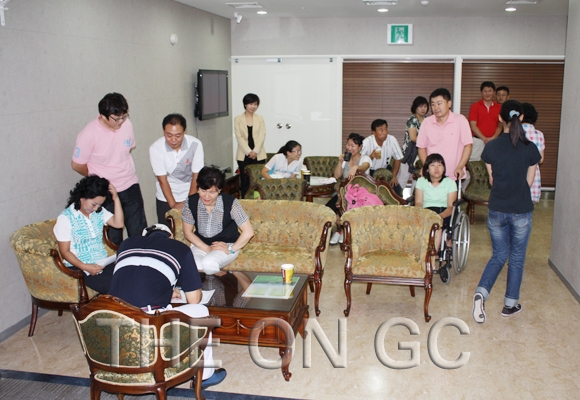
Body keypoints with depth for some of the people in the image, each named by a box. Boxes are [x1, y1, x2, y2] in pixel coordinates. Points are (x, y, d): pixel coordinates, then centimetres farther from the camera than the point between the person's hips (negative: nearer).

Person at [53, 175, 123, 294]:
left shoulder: (99, 212, 9)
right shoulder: (65, 218, -8)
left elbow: (118, 223, -1)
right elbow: (65, 252, -8)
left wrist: (116, 198, -6)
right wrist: (85, 267, -21)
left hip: (102, 262, 6)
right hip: (79, 267, -5)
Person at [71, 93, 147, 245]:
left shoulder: (127, 124, -6)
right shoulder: (89, 134, -19)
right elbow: (77, 165, -9)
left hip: (131, 187, 4)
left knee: (140, 233, 13)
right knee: (113, 239, 10)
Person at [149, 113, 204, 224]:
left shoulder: (195, 144, -22)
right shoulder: (155, 148, -21)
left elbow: (196, 177, -14)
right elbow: (162, 180, -15)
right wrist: (173, 205, -19)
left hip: (190, 194, 0)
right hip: (166, 198, 0)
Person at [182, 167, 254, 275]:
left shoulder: (230, 203, -21)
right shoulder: (190, 202, -12)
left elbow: (248, 232, -16)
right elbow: (187, 232, -1)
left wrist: (231, 250, -16)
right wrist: (207, 249, -13)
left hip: (227, 244, -3)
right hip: (201, 244, 3)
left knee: (208, 263, -33)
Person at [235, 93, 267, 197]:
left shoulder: (260, 118, 9)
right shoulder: (238, 119, 4)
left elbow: (262, 136, 1)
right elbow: (239, 137, -2)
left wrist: (255, 151, -12)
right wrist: (249, 152, -12)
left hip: (258, 155, 1)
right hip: (244, 155, -1)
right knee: (245, 181, -1)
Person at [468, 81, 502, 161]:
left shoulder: (499, 108, 9)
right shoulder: (475, 106, 1)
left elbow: (499, 126, 10)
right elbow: (473, 126, -4)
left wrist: (493, 138, -8)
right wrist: (484, 138, -12)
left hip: (493, 141, 2)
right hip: (478, 141, -2)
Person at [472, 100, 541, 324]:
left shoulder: (491, 147, -7)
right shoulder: (530, 149, -8)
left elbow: (492, 180, 2)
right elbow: (529, 182, 1)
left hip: (497, 210, 1)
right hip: (521, 211, -1)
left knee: (499, 255, 16)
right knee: (517, 258, 14)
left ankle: (481, 293, -4)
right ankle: (510, 305, 23)